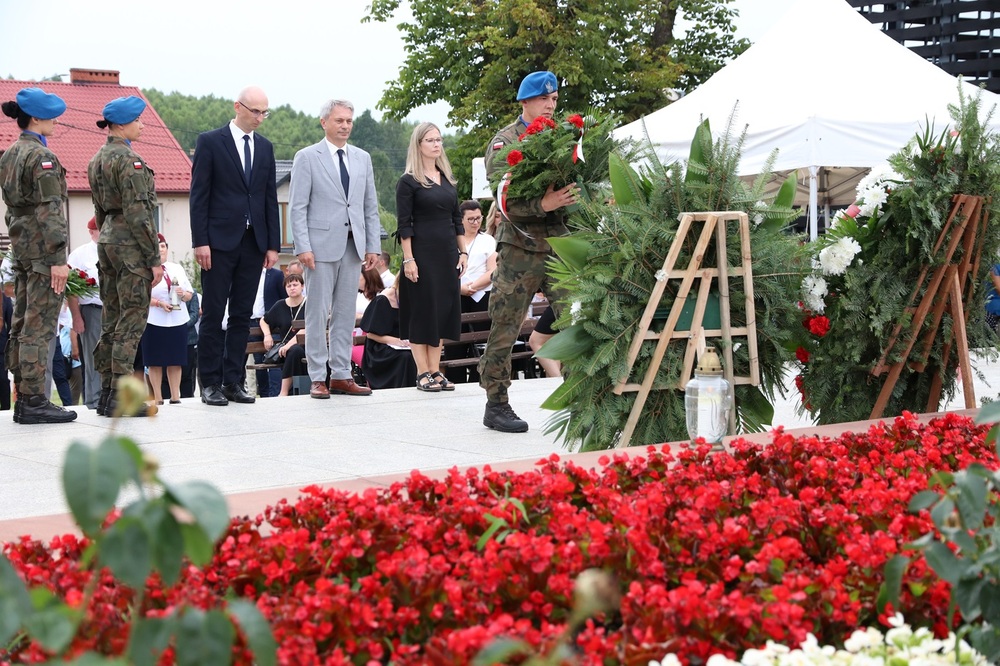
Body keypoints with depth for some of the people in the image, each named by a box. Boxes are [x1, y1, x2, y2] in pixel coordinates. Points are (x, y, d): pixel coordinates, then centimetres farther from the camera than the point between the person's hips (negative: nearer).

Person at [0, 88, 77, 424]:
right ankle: (34, 402, -5)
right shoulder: (41, 156, -14)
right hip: (42, 251, -9)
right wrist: (58, 258, -19)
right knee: (39, 328, -6)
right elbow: (49, 211, -19)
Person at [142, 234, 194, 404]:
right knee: (155, 362, 1)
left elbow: (190, 294, 14)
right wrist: (159, 303, -20)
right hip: (154, 322, -4)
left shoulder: (177, 268, 14)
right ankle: (157, 399, 6)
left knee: (176, 361, 6)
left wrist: (183, 294, -7)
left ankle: (175, 397, 12)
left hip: (178, 321, 4)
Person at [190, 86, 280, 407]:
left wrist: (273, 244, 7)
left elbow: (270, 198, 13)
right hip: (219, 241, -5)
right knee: (213, 315, -1)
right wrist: (200, 241, -11)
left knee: (242, 316, 6)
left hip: (253, 242, 5)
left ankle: (234, 382, 11)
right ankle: (210, 383, 3)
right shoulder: (210, 141, -2)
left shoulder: (265, 147, 13)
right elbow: (198, 195, -5)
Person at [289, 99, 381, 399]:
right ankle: (318, 379, 3)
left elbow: (371, 207, 15)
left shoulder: (362, 158, 14)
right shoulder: (307, 157, 0)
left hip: (353, 246, 5)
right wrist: (303, 247, -13)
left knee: (346, 313, 7)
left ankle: (341, 375, 12)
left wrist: (373, 246, 7)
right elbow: (297, 207, -4)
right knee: (318, 313, -2)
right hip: (321, 245, -5)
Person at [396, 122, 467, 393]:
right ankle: (422, 373, 3)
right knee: (422, 310, -2)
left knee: (443, 310, 6)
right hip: (422, 253, -6)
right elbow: (404, 225, -9)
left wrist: (463, 251, 9)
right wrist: (408, 259, -15)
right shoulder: (408, 181, -5)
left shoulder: (447, 179, 13)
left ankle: (435, 371, 13)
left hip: (447, 253, 6)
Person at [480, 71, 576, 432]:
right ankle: (496, 404, 8)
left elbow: (578, 181, 21)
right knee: (505, 327, -1)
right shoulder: (505, 142, -1)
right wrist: (542, 204, -28)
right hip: (520, 248, -4)